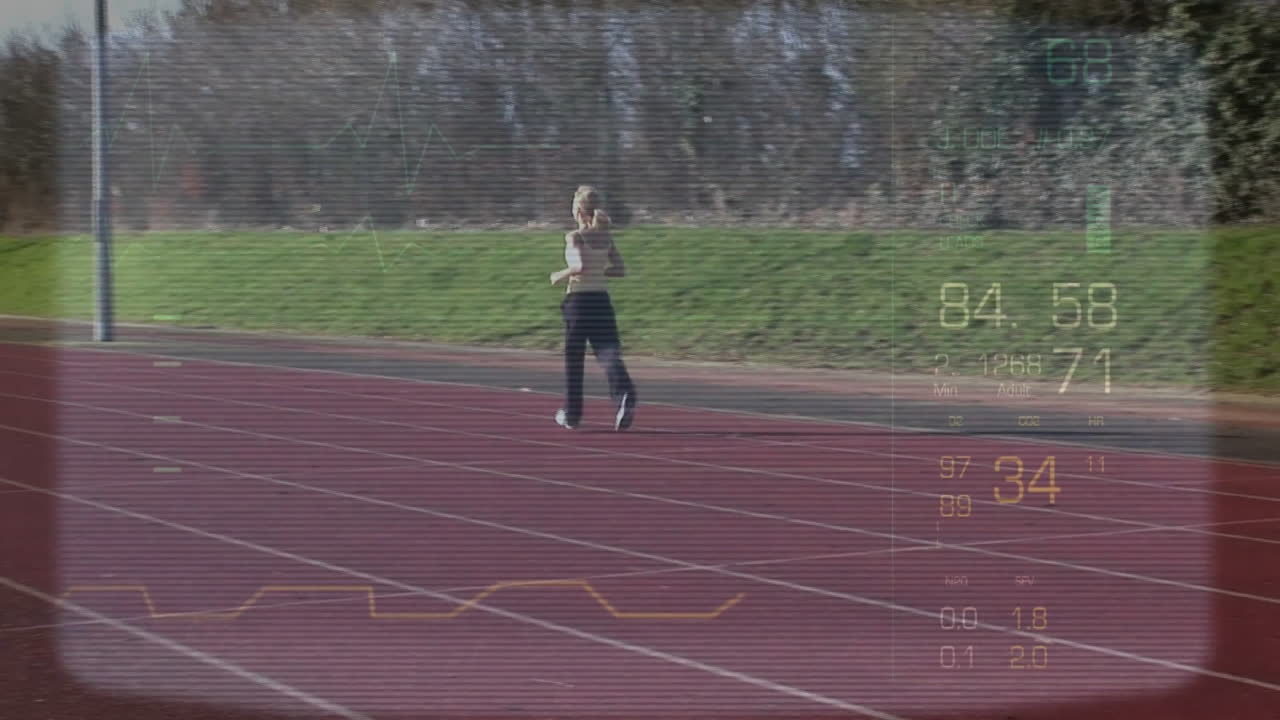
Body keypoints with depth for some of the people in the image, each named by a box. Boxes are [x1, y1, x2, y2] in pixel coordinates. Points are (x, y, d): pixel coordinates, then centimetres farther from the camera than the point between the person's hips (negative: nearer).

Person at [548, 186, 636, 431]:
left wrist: (561, 275, -9)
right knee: (608, 354, -5)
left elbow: (580, 266, -25)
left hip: (578, 300, -4)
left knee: (573, 360, 10)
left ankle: (571, 415, 20)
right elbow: (620, 270, 7)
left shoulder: (575, 237, -10)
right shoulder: (606, 236, 7)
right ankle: (625, 397, -33)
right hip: (602, 300, 4)